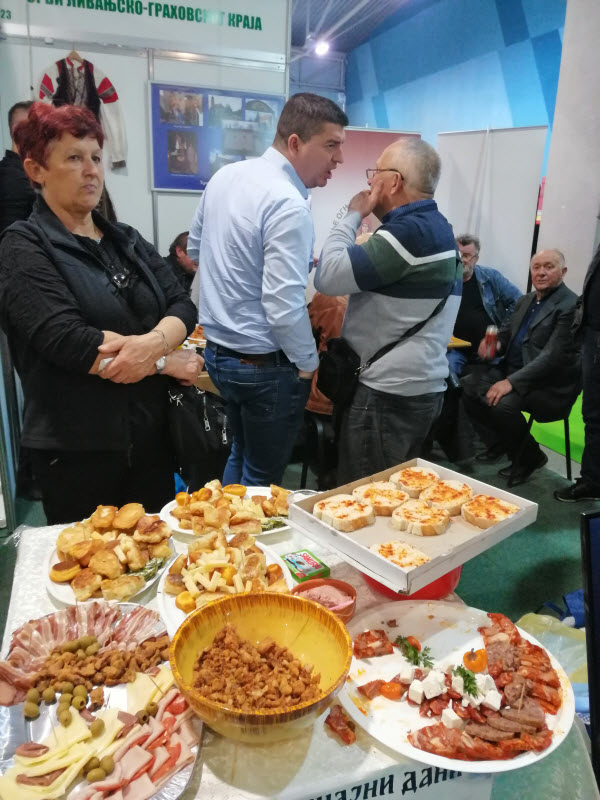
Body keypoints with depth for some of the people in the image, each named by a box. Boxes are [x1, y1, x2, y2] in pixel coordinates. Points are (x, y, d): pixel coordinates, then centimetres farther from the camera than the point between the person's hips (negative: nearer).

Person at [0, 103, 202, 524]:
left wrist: (154, 341, -22)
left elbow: (183, 306, 0)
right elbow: (67, 342, -20)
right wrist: (167, 363, -14)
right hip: (78, 450, -5)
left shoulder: (127, 240, 12)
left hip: (151, 436, 5)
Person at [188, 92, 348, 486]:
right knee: (262, 481, 12)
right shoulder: (289, 205, -23)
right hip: (265, 364, -8)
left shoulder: (225, 175, 3)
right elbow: (284, 307, -26)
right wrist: (309, 364, -11)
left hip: (217, 349, 9)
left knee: (241, 455, 27)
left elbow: (196, 247, 16)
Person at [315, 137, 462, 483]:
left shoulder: (409, 232, -18)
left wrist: (353, 216, -6)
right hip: (423, 388, 10)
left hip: (388, 393, -10)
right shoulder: (436, 228, 15)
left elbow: (328, 277, -19)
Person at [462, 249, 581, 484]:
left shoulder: (571, 306, -13)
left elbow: (554, 356, -22)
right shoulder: (525, 301, 14)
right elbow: (507, 334, 19)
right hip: (511, 370, 8)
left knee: (501, 403, -31)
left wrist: (511, 382, -29)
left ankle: (530, 456, -2)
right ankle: (500, 441, 11)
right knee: (468, 386, -9)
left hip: (547, 385, -8)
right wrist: (494, 343, -7)